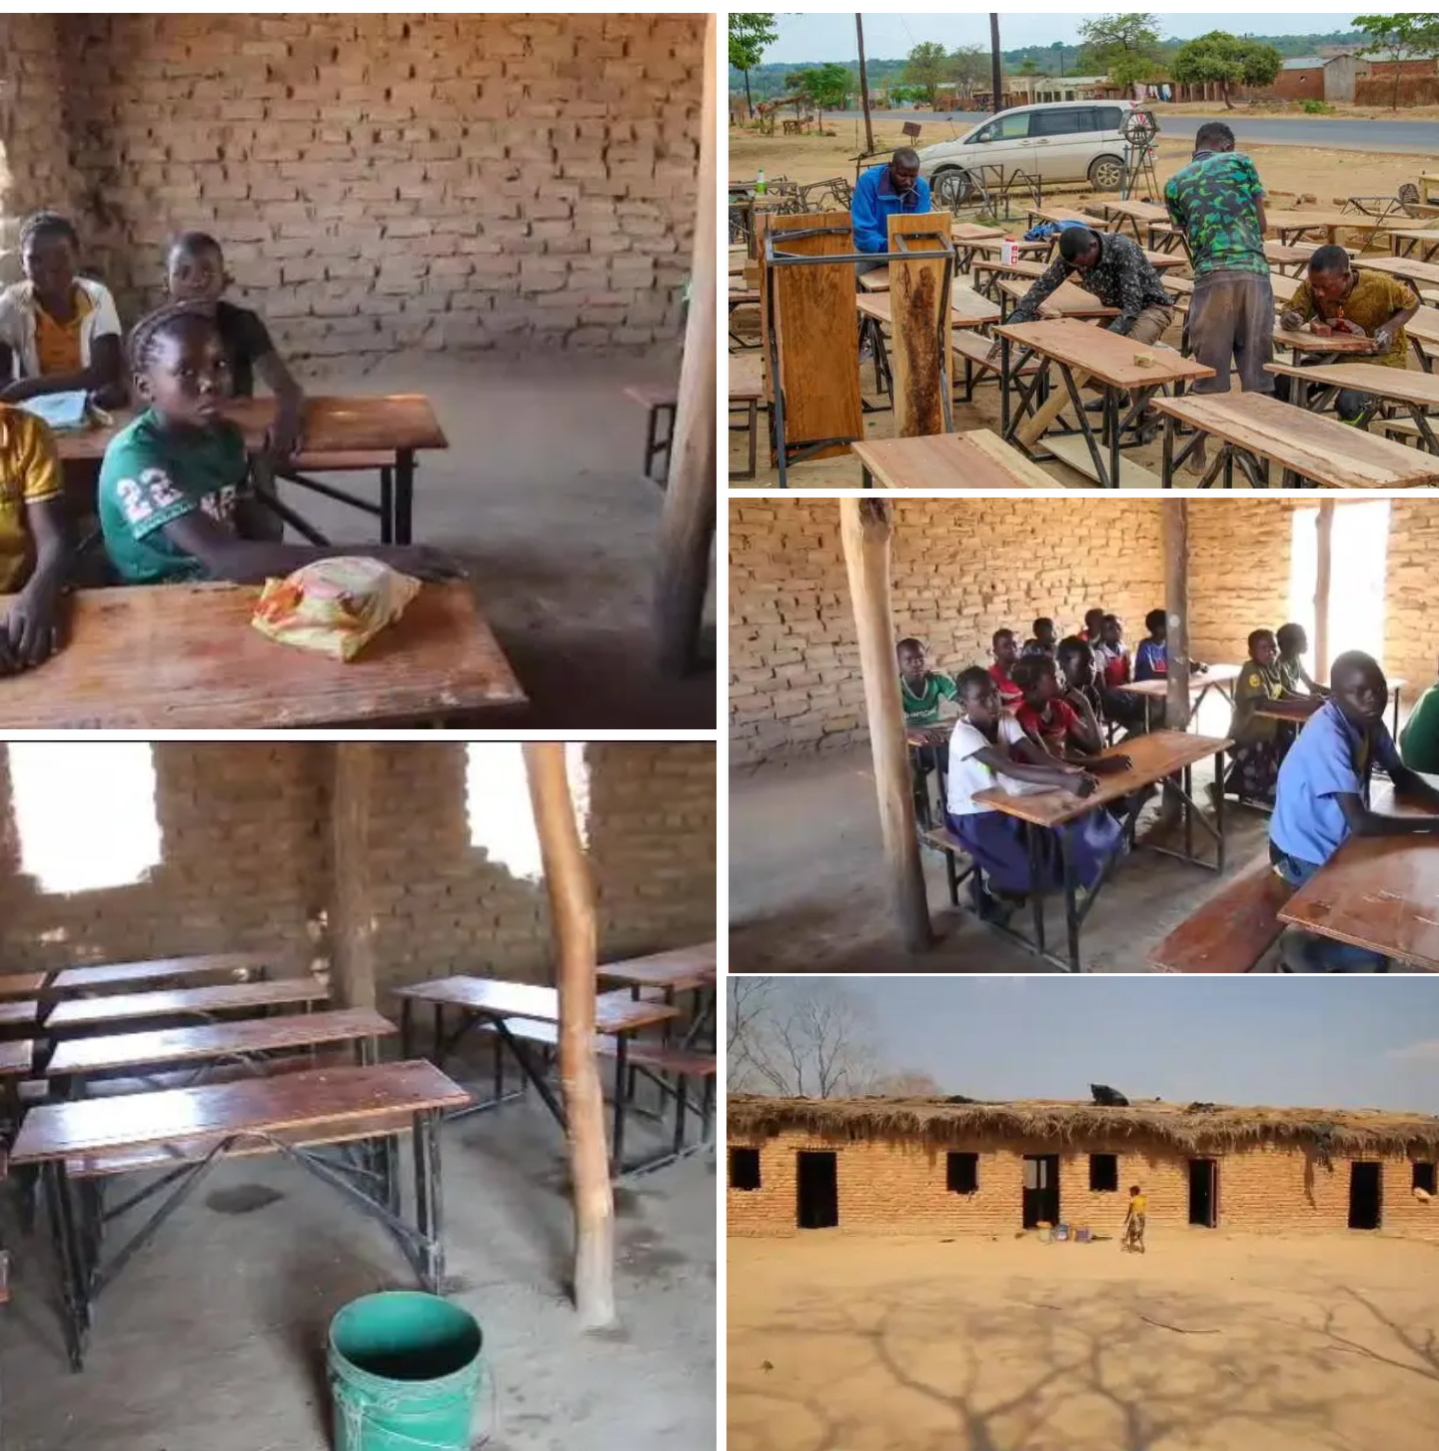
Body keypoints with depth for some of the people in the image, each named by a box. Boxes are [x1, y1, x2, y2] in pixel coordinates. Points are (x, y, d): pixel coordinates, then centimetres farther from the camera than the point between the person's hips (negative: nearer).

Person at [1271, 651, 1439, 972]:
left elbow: (1402, 778, 9)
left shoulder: (1368, 721, -4)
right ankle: (1303, 951, 7)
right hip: (1305, 856, -9)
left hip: (1338, 842, 9)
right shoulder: (1326, 736, -30)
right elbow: (1360, 822, -33)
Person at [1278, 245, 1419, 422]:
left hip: (1381, 357, -4)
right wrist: (1289, 320, -38)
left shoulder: (1379, 285, -27)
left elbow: (1412, 303, -8)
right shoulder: (1311, 286, -19)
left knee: (1349, 402, -32)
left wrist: (1390, 327, -26)